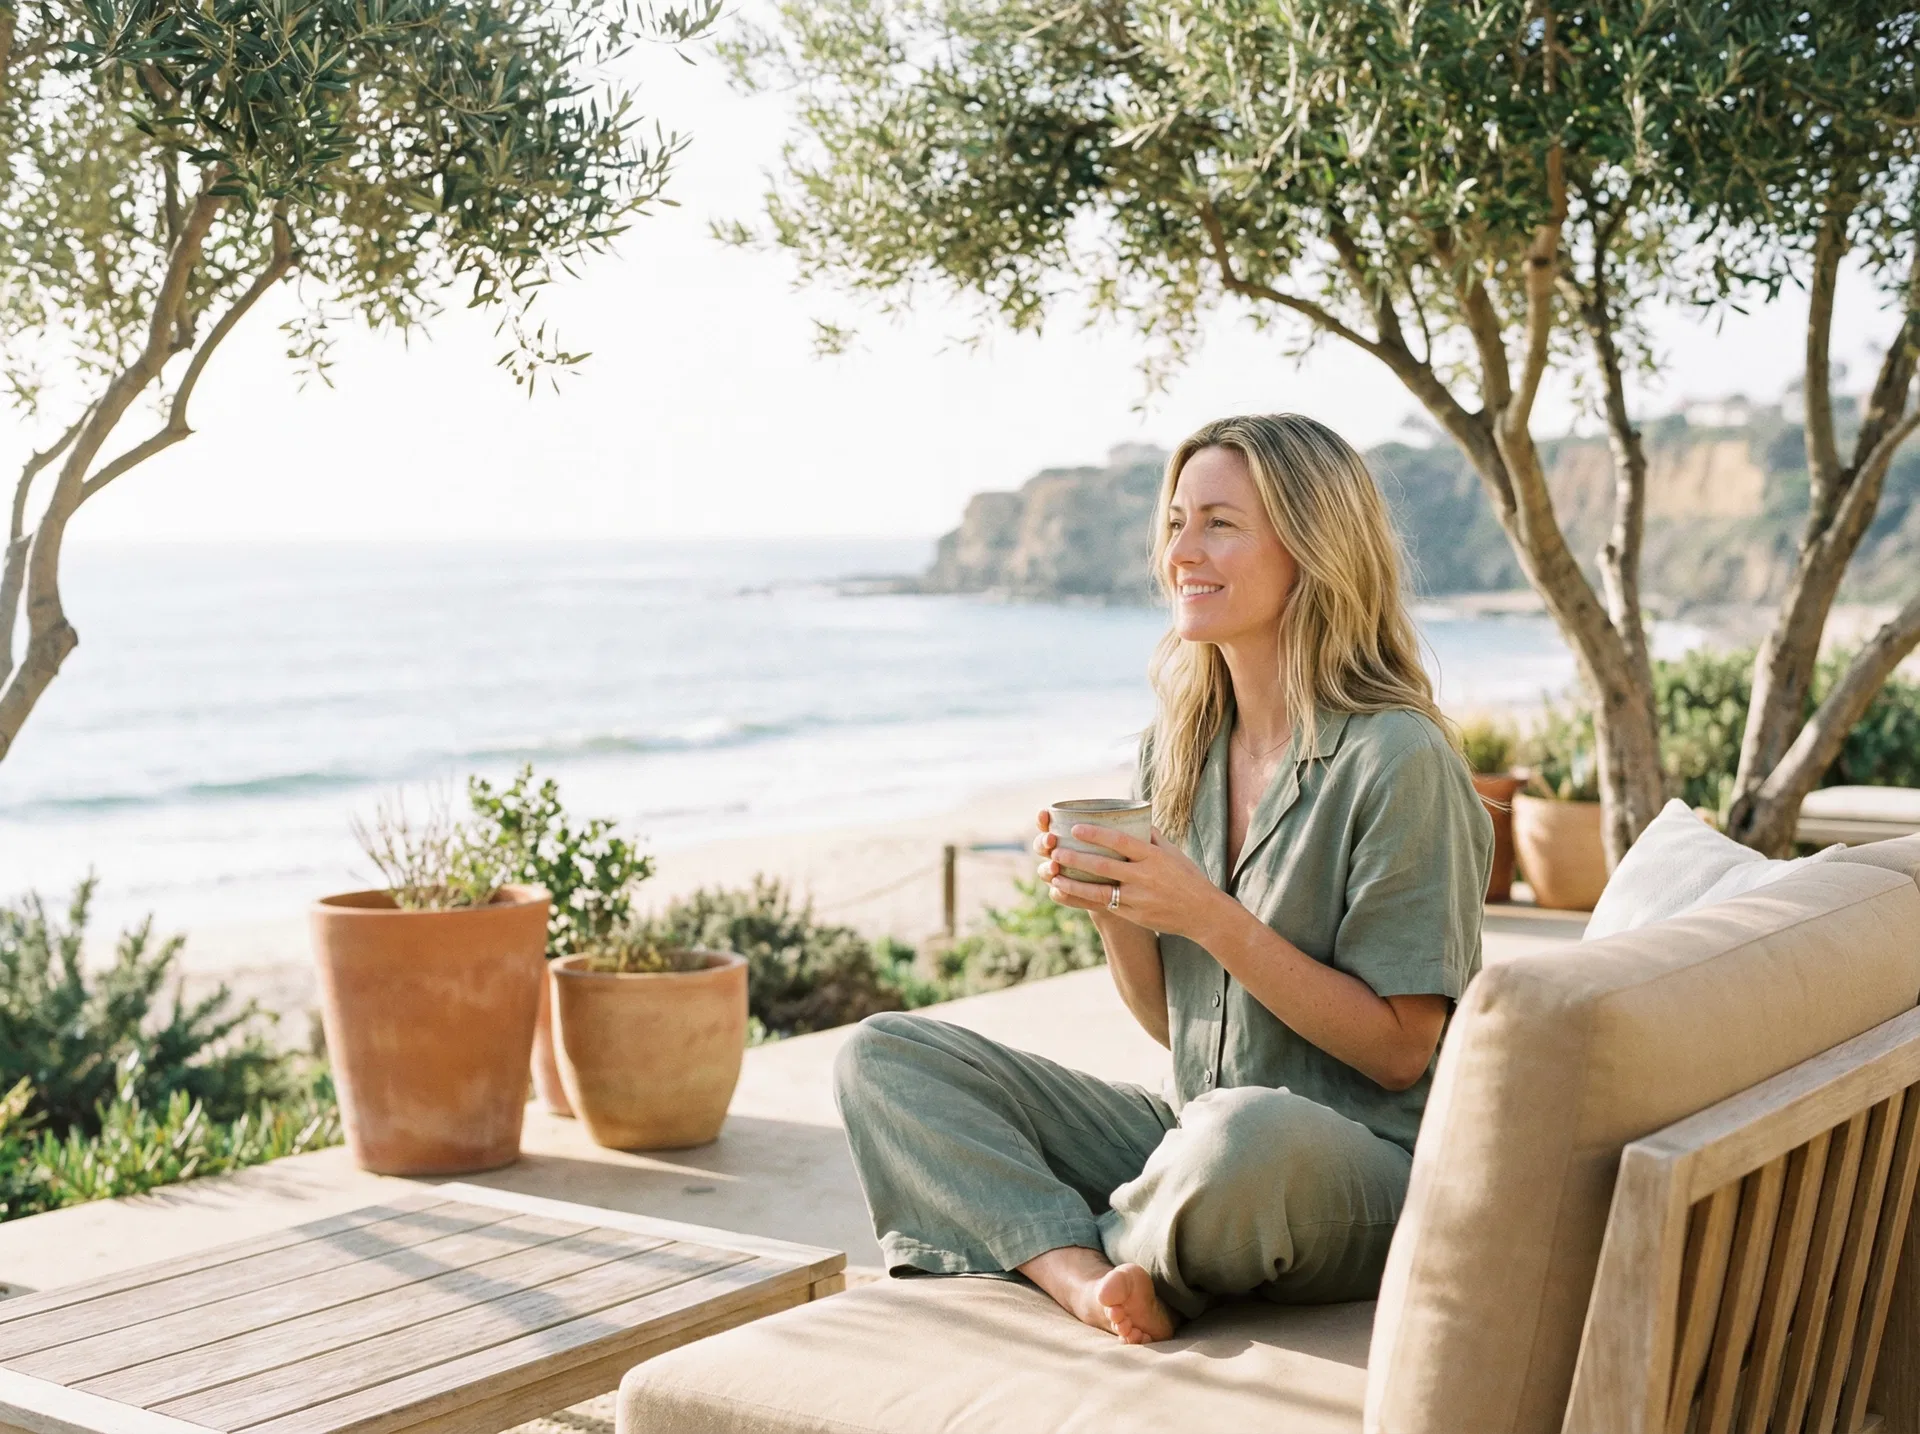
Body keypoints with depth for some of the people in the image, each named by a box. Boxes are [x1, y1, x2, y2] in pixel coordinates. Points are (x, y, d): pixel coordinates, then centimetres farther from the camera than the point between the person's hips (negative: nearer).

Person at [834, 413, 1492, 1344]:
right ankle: (1085, 1274, -23)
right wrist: (1110, 913, -10)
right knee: (883, 1056, -2)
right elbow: (1168, 1022, 11)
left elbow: (1400, 1051, -14)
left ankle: (1114, 1258, -7)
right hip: (1194, 1135, 7)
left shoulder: (1397, 760, -14)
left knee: (1245, 1133, -42)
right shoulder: (1177, 749, 8)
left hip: (1367, 1163, -7)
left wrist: (1211, 917, -22)